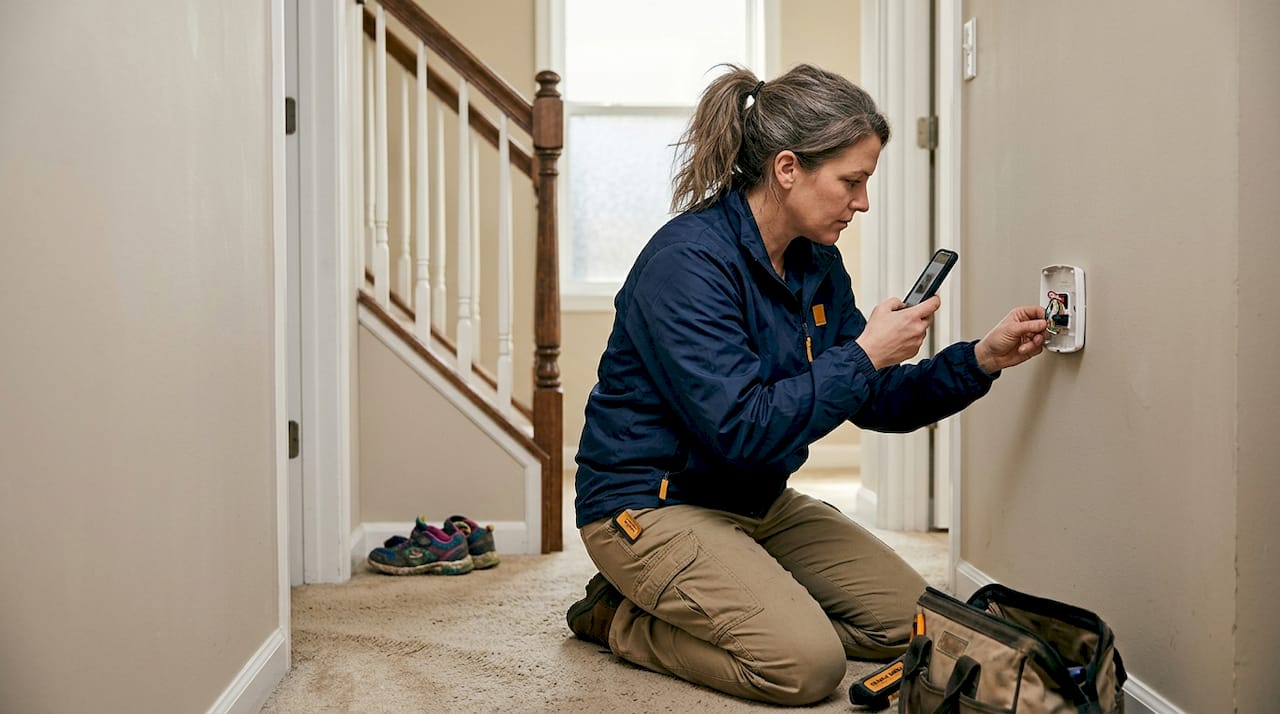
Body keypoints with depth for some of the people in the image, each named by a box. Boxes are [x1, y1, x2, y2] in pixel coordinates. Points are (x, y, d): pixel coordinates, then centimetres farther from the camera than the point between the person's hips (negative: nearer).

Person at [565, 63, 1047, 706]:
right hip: (652, 503, -9)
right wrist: (863, 357, -23)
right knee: (808, 662, -22)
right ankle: (621, 619, 1)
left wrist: (982, 359, -6)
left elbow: (880, 404, 7)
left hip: (756, 502, 9)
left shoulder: (817, 265, 3)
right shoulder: (686, 262, -24)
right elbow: (742, 430, -29)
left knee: (906, 618, 6)